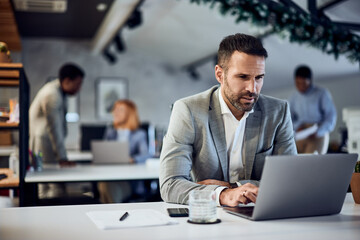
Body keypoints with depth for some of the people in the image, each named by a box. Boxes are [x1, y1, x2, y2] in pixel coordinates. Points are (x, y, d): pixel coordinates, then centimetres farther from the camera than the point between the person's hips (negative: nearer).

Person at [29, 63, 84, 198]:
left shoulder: (60, 92, 13)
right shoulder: (52, 94, -18)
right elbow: (54, 128, -20)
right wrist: (62, 158, -20)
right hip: (43, 141, -10)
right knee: (57, 190, -13)